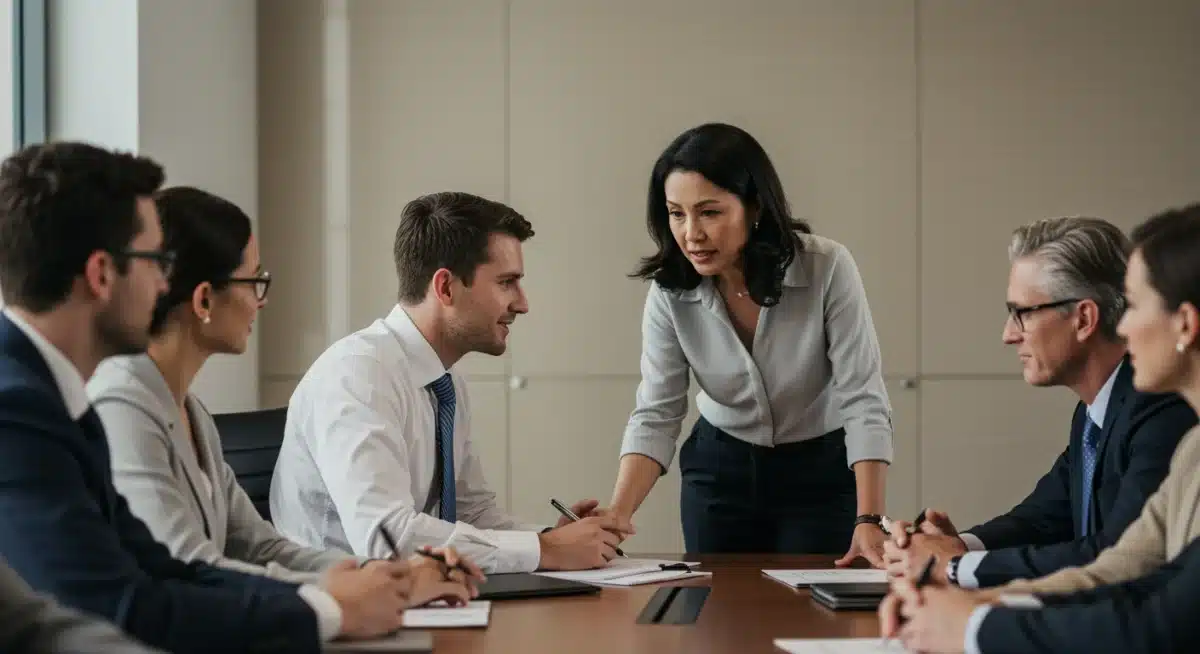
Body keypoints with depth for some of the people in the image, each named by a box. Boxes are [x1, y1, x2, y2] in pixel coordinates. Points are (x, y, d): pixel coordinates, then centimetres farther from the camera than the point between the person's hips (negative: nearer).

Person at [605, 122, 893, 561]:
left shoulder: (827, 267, -24)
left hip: (821, 471, -2)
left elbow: (862, 400, -24)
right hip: (720, 468, 2)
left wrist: (869, 521, -33)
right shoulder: (670, 290, -16)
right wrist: (614, 518, -30)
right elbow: (656, 414, -15)